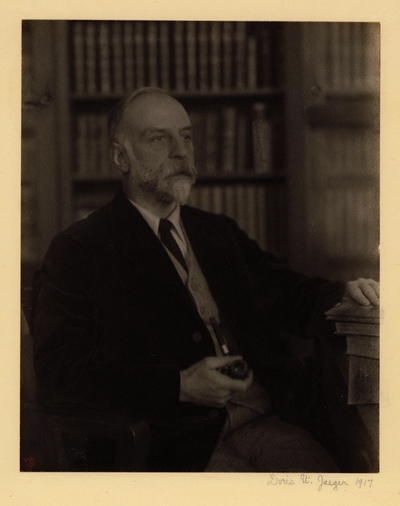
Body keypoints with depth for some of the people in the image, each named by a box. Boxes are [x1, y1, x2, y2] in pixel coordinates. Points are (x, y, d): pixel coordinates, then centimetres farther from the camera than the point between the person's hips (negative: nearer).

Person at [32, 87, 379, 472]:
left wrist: (345, 295, 0)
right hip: (177, 447, -5)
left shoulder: (220, 233, 23)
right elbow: (58, 373, -8)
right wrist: (180, 386, -15)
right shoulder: (78, 250, 3)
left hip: (265, 424, 5)